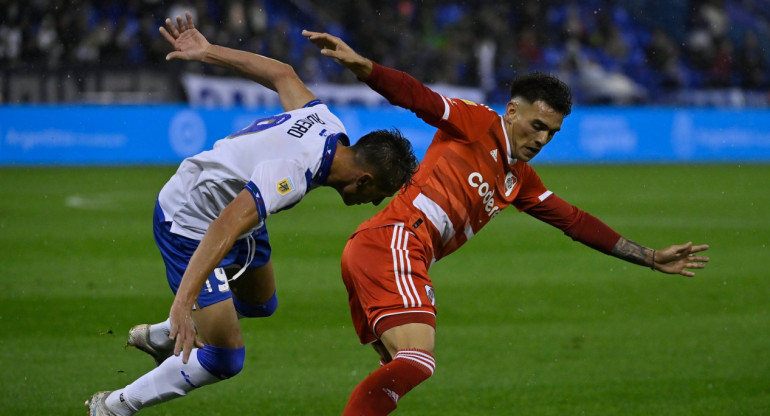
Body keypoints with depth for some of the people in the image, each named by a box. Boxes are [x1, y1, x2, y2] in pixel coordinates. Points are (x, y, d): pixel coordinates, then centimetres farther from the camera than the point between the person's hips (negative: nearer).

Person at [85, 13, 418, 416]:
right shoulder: (293, 172, -37)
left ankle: (161, 337, 50)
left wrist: (207, 52, 19)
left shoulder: (328, 125, -10)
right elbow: (226, 226, -47)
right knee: (225, 358, -13)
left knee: (260, 303, 31)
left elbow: (282, 74, 6)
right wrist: (184, 301, -55)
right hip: (189, 227, -10)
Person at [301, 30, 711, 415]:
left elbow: (575, 221, 28)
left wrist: (652, 258, 28)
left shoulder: (520, 181, 25)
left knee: (400, 374, 12)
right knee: (417, 363, -24)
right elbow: (416, 96, -8)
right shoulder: (476, 124, 3)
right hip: (393, 241, -9)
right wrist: (359, 64, -24)